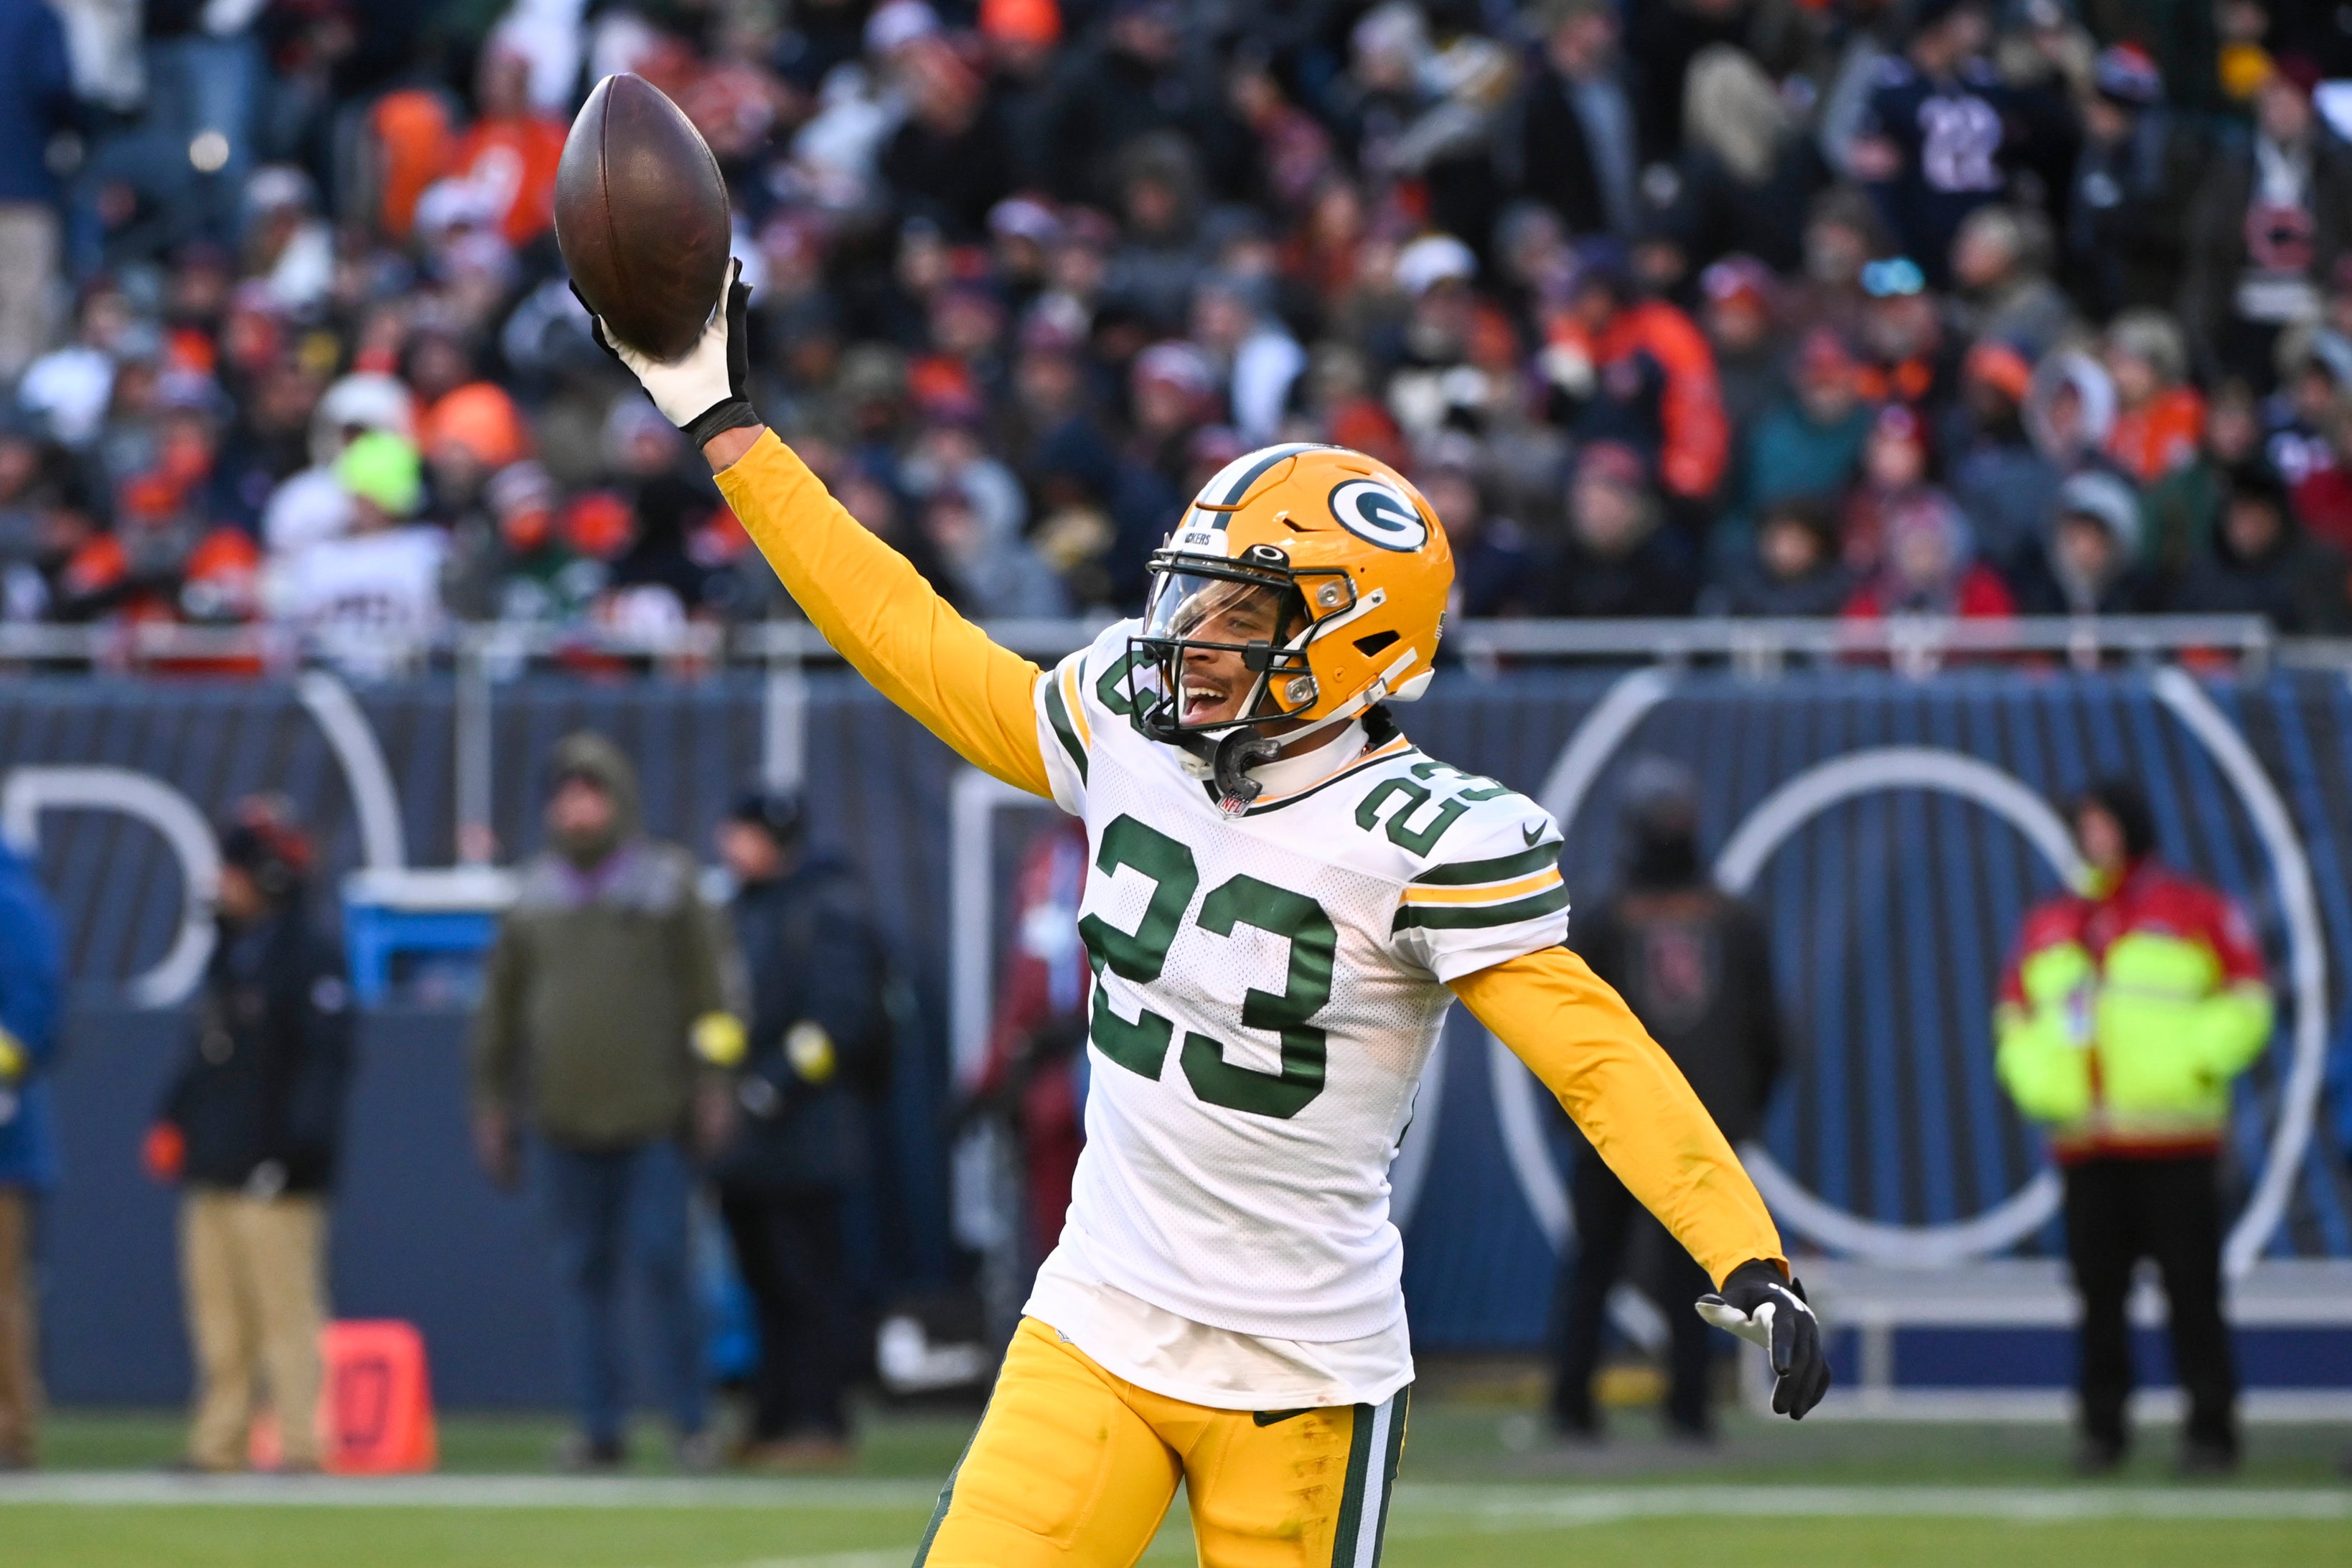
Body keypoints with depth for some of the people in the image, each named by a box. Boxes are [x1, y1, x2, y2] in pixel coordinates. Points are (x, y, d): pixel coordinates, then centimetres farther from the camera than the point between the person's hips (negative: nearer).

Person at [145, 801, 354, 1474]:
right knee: (218, 1311, 10)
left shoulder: (310, 955, -8)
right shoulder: (229, 951, 19)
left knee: (286, 1309, -9)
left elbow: (328, 1057, -15)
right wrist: (173, 1118, 16)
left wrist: (303, 1135, -24)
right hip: (214, 1166, 9)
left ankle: (302, 1443, -7)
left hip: (273, 1168, -9)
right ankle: (220, 1440, 15)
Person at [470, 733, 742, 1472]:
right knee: (583, 1272, 3)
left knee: (663, 1262, -6)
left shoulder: (666, 885, 2)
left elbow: (706, 991, 2)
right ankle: (598, 1426, 7)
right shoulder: (533, 898, 10)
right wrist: (493, 1105, 12)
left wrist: (709, 1087, -4)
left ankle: (689, 1420, 3)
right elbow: (500, 1009, 15)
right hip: (564, 1121, 3)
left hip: (654, 1116, -3)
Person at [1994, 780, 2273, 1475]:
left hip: (2176, 1141, -4)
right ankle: (2102, 1428, 8)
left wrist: (2192, 1065, -11)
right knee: (2099, 1293, 2)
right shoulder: (2050, 925, 17)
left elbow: (2246, 1001, 2)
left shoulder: (2197, 913, 4)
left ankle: (2211, 1429, -2)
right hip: (2085, 1146, 4)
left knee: (2193, 1292, -5)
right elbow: (2015, 1018, 21)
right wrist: (2036, 1083, 3)